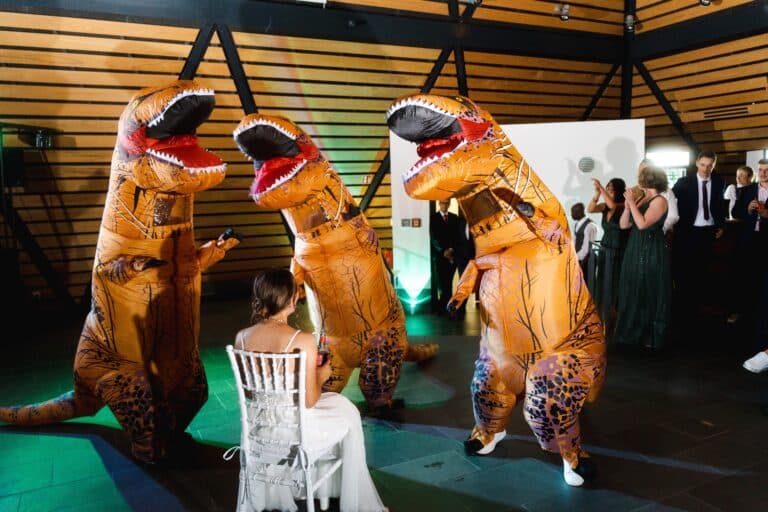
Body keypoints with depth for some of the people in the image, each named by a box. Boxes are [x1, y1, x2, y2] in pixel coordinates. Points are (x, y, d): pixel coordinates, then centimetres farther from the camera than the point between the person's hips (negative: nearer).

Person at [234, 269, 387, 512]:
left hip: (260, 423, 5)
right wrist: (321, 376, 1)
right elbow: (310, 400, -20)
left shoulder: (242, 337, -10)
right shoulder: (302, 340, -25)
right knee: (349, 413, 23)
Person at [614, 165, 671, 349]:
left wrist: (632, 203, -16)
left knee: (649, 293, 3)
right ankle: (636, 331, 25)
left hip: (651, 253, -8)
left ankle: (651, 336, 15)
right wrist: (627, 205, -5)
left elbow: (642, 224, -23)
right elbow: (623, 225, 7)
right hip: (635, 251, 8)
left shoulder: (659, 201, -11)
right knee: (634, 292, 13)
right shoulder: (640, 198, 11)